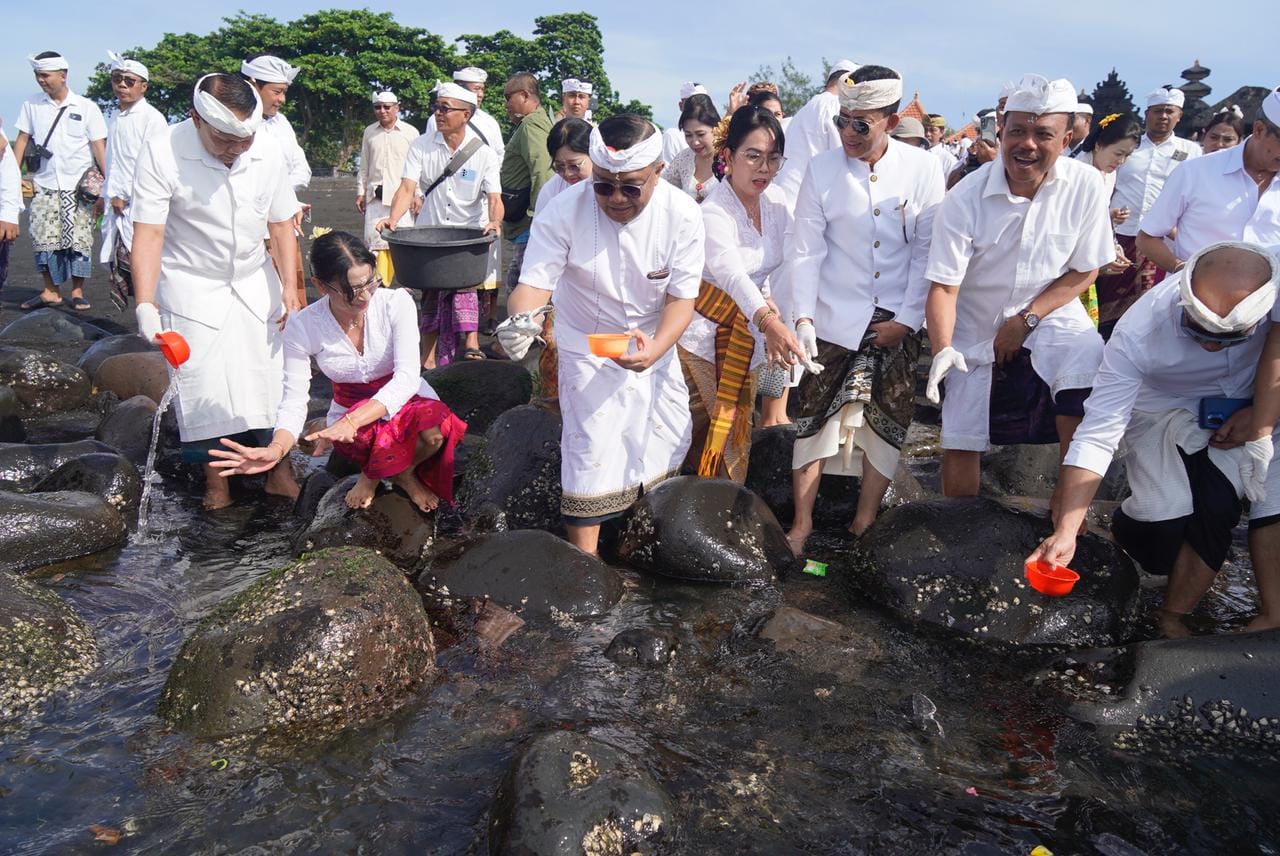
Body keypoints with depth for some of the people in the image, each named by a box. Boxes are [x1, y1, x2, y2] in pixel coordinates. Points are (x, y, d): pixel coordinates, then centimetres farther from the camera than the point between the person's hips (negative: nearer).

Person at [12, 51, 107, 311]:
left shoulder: (86, 107, 2)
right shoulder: (31, 106, 8)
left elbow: (99, 147, -1)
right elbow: (22, 141, 9)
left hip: (79, 186, -2)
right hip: (44, 186, 2)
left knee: (79, 239, -2)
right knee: (43, 239, -2)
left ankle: (78, 292, 7)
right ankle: (51, 291, 7)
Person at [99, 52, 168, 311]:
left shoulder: (152, 118, -8)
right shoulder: (115, 117, 17)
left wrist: (125, 196, -12)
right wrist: (109, 195, 15)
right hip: (116, 206, 8)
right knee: (115, 263, 10)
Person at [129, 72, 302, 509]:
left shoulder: (268, 151, -10)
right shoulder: (161, 153, -20)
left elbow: (281, 224, 0)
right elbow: (149, 232, -23)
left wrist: (289, 286, -6)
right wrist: (145, 305, -32)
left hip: (255, 281, 3)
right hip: (192, 288, -3)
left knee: (271, 376, 3)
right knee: (203, 387, -2)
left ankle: (279, 471, 19)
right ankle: (215, 481, 16)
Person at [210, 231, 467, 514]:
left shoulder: (396, 302, -18)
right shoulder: (303, 327, -15)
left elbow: (407, 377, -25)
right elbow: (294, 400, -15)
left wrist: (352, 420, -41)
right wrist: (276, 448, -38)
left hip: (406, 400, 1)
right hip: (349, 411, 0)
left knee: (435, 427, -35)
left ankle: (374, 474, 0)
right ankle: (401, 472, 1)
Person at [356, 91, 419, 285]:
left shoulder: (410, 132, 3)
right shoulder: (369, 132, 13)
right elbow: (364, 166, 17)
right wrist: (360, 192, 13)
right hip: (375, 195, 4)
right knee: (374, 239, -1)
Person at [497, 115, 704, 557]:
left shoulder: (682, 214, -19)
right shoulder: (564, 212, -24)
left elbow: (682, 296, -16)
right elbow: (535, 281, -27)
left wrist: (655, 349, -35)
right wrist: (521, 320, -51)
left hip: (656, 342, 4)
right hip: (588, 348, -3)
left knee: (672, 442, 15)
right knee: (591, 452, -9)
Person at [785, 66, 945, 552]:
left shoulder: (923, 170, -4)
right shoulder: (822, 170, -3)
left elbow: (927, 251, -2)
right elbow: (806, 250, -3)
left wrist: (906, 319, -6)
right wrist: (803, 317, -10)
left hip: (899, 322, 1)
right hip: (834, 320, 0)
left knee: (889, 424, 6)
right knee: (814, 418, 2)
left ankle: (864, 523, 20)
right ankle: (801, 525, 13)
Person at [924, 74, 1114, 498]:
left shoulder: (1086, 185, -14)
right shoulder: (965, 199, -19)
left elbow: (1084, 270, -4)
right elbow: (943, 286, -18)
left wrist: (1027, 319, -14)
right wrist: (942, 350, -33)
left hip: (1052, 316, 0)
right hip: (975, 330, 0)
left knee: (1085, 363, -29)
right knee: (960, 443, 3)